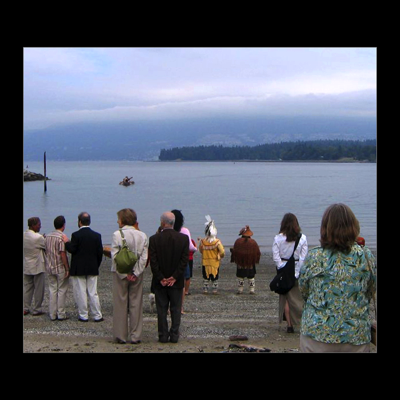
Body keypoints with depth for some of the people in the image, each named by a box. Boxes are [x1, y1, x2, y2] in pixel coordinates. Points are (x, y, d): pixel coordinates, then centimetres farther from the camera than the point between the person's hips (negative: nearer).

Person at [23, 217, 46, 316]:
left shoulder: (24, 235, 2)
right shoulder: (38, 237, -20)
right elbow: (48, 247, -10)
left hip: (26, 267, 7)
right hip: (37, 267, -7)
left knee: (27, 288, 14)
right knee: (39, 289, 5)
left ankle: (25, 309, 18)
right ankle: (36, 310, 11)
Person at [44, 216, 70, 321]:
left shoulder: (47, 236, 6)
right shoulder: (61, 237, -14)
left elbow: (46, 252, 11)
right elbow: (63, 254, -18)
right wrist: (67, 269, -13)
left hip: (50, 268, 6)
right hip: (60, 268, -6)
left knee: (52, 290, 10)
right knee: (62, 290, 3)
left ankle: (52, 314, 12)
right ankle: (61, 314, 5)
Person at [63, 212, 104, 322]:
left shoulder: (76, 235, -11)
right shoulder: (97, 235, 0)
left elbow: (72, 250, -13)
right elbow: (100, 253, 3)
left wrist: (67, 242, 3)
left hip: (78, 269, -3)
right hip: (92, 269, 3)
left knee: (81, 293, 5)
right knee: (93, 293, 9)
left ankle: (83, 316, 9)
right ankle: (97, 316, 11)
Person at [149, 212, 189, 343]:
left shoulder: (154, 239, -7)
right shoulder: (183, 238, -4)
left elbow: (153, 261, -9)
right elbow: (184, 260, -8)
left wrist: (160, 278, -6)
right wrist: (175, 277, -7)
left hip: (160, 282, -1)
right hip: (177, 282, 1)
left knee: (161, 310, 8)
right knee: (176, 310, 10)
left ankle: (163, 336, 11)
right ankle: (174, 336, 11)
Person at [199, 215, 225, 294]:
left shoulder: (203, 241, -9)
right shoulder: (217, 242, -15)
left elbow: (201, 250, 5)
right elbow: (222, 251, -12)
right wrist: (220, 256, 8)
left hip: (205, 262, 2)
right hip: (215, 263, -2)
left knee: (205, 278, 12)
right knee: (215, 278, 10)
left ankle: (205, 290, 12)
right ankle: (215, 290, 12)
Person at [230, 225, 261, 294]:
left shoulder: (238, 241, -7)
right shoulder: (253, 242, -5)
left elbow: (234, 251, -3)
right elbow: (257, 252, -2)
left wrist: (233, 259, 12)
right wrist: (256, 260, 13)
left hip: (240, 263, 0)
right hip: (251, 263, 0)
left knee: (240, 277, 10)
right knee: (251, 277, 9)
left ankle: (240, 289, 10)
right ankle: (252, 290, 9)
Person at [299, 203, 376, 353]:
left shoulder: (313, 257, -10)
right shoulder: (366, 257, -6)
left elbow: (303, 291, 4)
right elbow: (370, 293, 7)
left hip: (316, 335, -1)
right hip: (357, 338, 1)